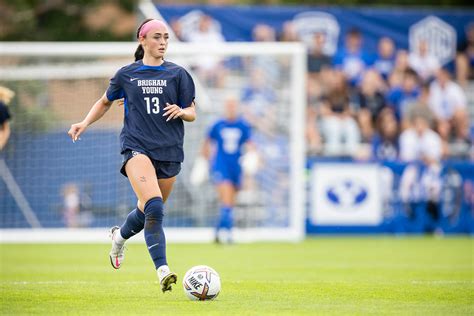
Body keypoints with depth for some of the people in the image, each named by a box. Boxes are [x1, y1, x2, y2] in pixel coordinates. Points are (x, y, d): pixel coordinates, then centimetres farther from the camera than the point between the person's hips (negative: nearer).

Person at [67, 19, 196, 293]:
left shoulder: (177, 74, 7)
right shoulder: (126, 75, 7)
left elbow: (192, 113, 10)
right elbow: (106, 101, 24)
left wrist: (181, 111, -13)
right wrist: (85, 123, 11)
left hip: (170, 151, 3)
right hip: (137, 147, -3)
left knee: (149, 211, 14)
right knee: (154, 208, -23)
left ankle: (120, 235, 48)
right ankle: (163, 270, -28)